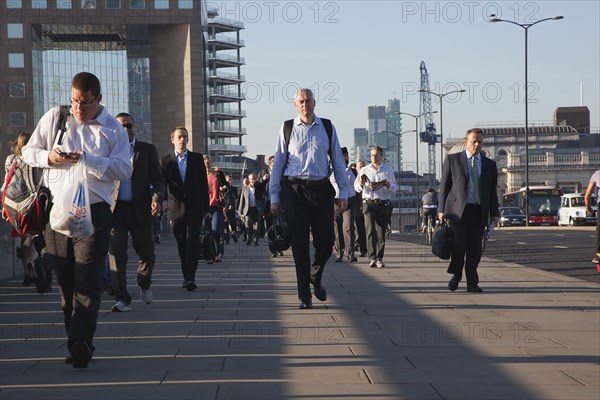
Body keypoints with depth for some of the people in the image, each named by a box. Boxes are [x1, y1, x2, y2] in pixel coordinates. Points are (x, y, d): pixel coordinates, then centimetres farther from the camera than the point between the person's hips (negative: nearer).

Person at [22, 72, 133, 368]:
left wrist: (88, 159, -18)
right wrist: (49, 157, -11)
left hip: (94, 212, -3)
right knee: (65, 282, 7)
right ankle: (78, 344, 15)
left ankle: (81, 342, -22)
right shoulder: (54, 117, 8)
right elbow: (29, 151, 11)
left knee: (87, 282, -13)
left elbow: (124, 169, -6)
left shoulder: (113, 129, 3)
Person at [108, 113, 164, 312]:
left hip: (140, 209, 1)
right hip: (115, 208, -1)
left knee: (146, 252, 9)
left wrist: (157, 198, -15)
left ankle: (144, 284, 37)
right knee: (116, 254, -6)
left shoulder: (148, 150, 8)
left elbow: (157, 179, 5)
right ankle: (122, 299, -1)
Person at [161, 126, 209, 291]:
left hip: (195, 207, -1)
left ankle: (191, 278, -15)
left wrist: (206, 207, 5)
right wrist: (163, 200, -22)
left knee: (192, 242, -11)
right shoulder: (165, 161, 5)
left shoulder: (197, 158, 6)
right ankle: (186, 277, 16)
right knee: (181, 243, 6)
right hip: (176, 208, 1)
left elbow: (204, 183, 8)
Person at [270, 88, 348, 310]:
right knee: (300, 244, 0)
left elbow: (338, 161, 10)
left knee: (326, 241, 0)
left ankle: (315, 277, 31)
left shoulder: (327, 128, 6)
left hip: (321, 189, 2)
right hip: (294, 189, -1)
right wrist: (275, 196, 2)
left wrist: (343, 192, 5)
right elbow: (278, 163, 5)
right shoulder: (287, 129, 3)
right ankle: (305, 296, 7)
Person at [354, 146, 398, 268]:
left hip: (383, 204, 1)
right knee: (370, 231, -12)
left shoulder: (388, 171, 13)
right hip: (369, 203, -1)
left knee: (381, 232, 1)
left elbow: (395, 187, 9)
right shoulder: (365, 170, 13)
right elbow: (356, 187, 8)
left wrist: (388, 185, -13)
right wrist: (361, 184, -15)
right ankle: (372, 258, -17)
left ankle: (379, 259, 8)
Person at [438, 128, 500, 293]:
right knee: (459, 243, -14)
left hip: (479, 212, 3)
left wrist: (494, 213, 6)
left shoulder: (489, 164, 14)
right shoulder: (452, 159, 7)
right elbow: (444, 185, 6)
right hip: (457, 209, -3)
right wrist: (442, 209, 0)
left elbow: (492, 191, 15)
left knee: (475, 248, 1)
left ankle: (472, 282, 10)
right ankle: (456, 275, 7)